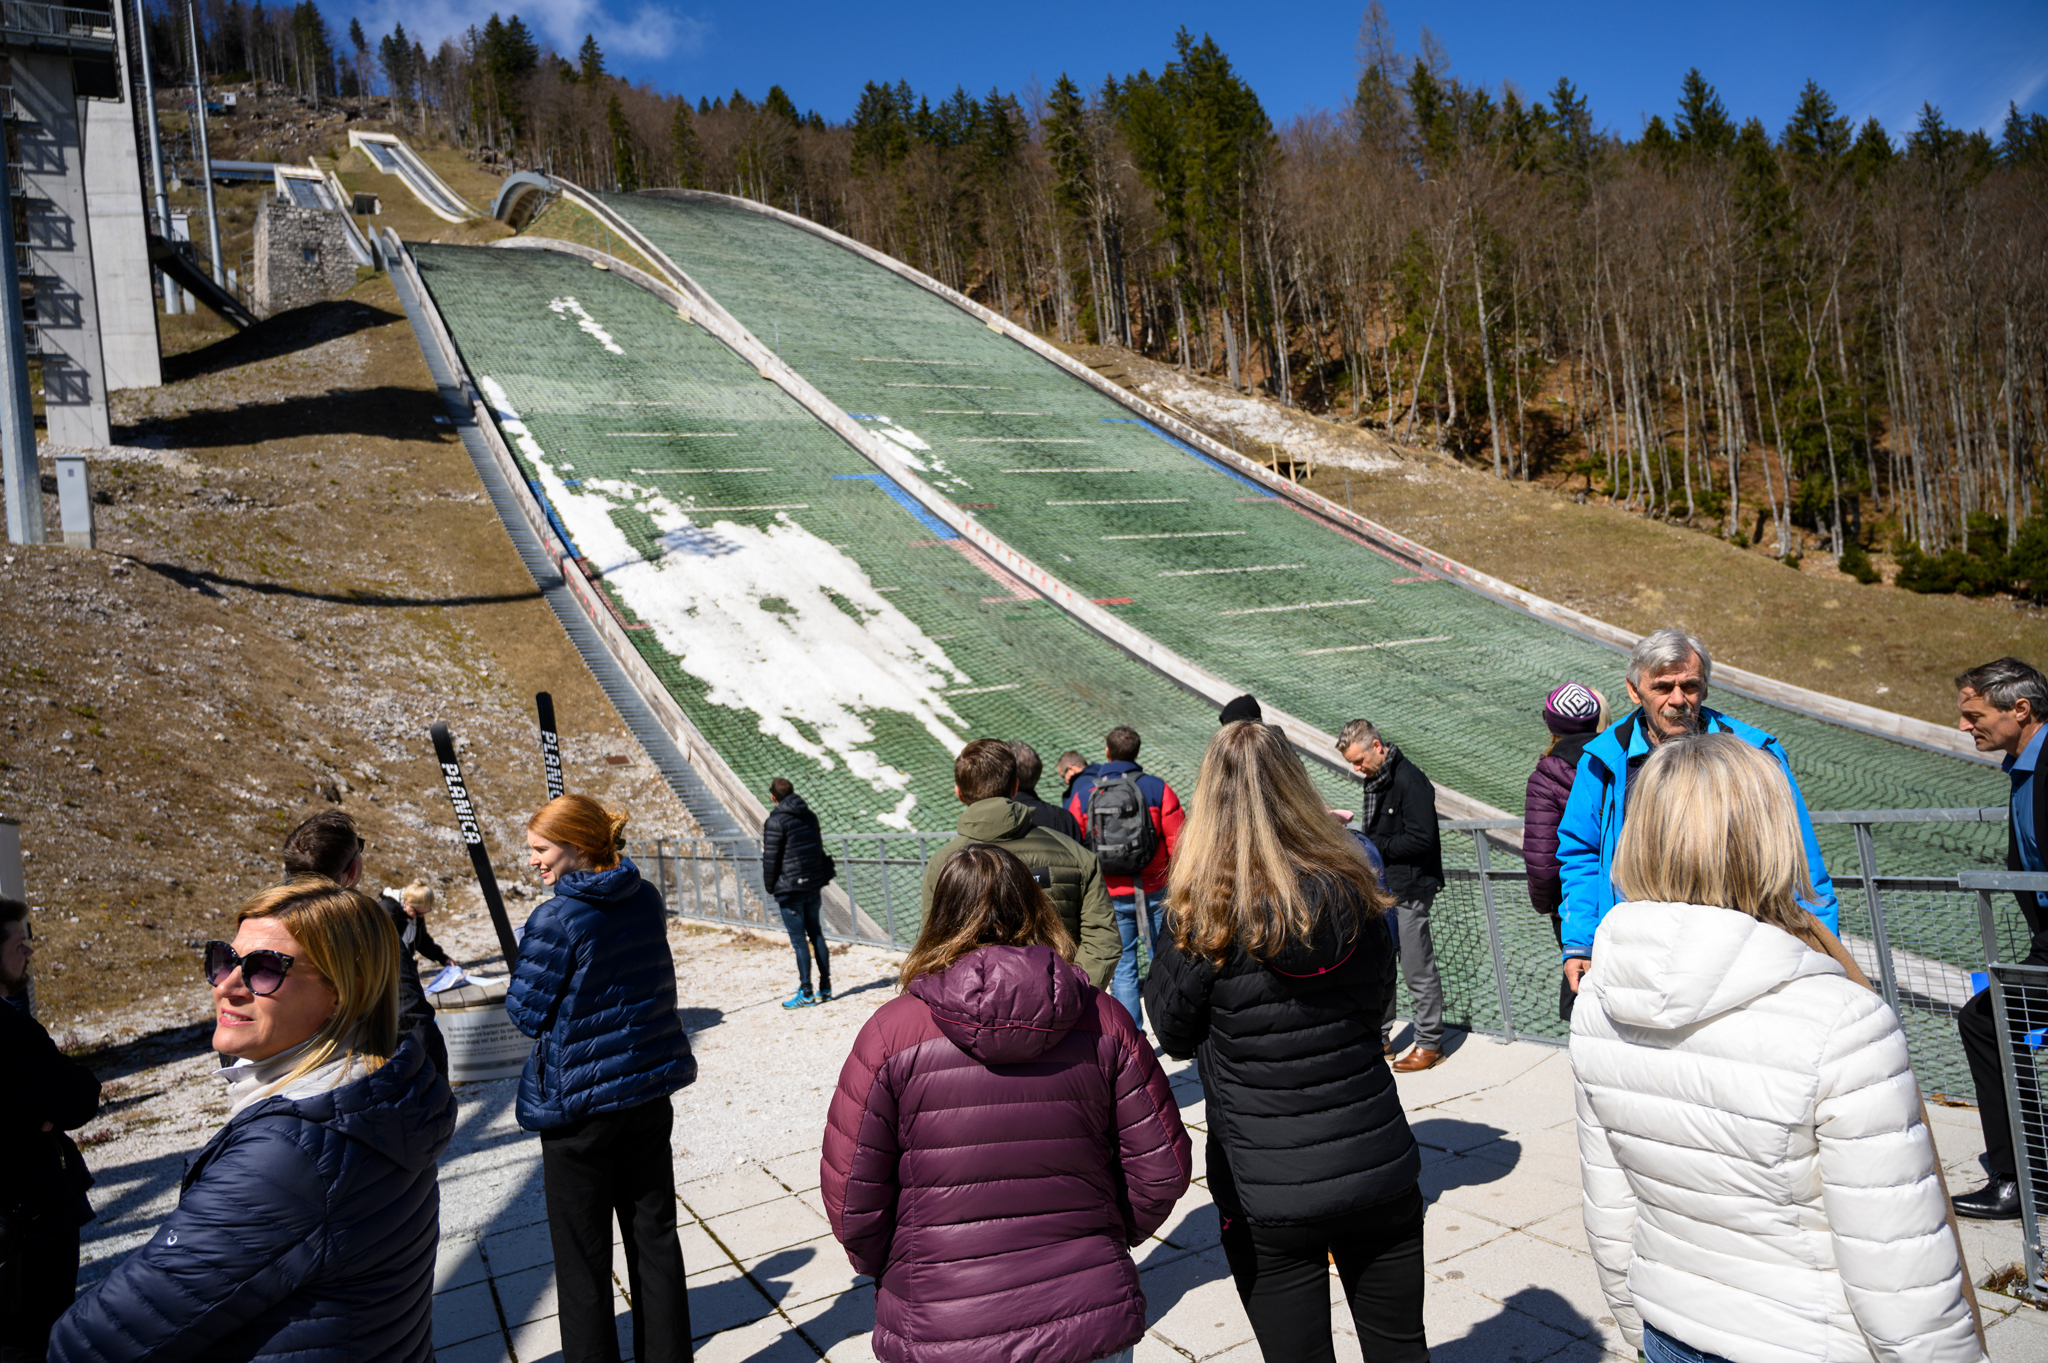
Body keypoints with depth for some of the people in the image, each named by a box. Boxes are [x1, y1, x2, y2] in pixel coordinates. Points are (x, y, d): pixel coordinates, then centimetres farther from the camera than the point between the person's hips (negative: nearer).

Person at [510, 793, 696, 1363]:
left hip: (579, 1104, -6)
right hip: (650, 1094, 6)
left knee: (582, 1257, 10)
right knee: (654, 1236, 18)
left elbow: (526, 1012, -12)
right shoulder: (648, 900, -1)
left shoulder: (555, 920, -20)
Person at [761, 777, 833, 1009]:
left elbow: (770, 858, -12)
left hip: (790, 889, -7)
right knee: (816, 935, 13)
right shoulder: (810, 816, 8)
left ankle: (806, 993, 2)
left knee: (799, 940, -2)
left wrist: (770, 886, 1)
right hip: (814, 885, 7)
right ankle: (825, 988, 17)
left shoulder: (776, 822, -13)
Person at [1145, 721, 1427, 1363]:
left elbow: (1175, 1033, -4)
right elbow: (1377, 1002, 7)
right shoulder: (1352, 889, -7)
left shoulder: (1201, 913, -18)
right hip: (1379, 1171, 4)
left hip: (1266, 1197, -3)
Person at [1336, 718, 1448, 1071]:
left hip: (1408, 891, -8)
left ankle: (1430, 1044, 15)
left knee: (1418, 971, 1)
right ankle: (1379, 1038, 24)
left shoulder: (1410, 780, -17)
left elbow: (1421, 839, -21)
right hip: (1380, 887, 9)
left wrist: (1373, 847, -18)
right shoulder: (1371, 780, 10)